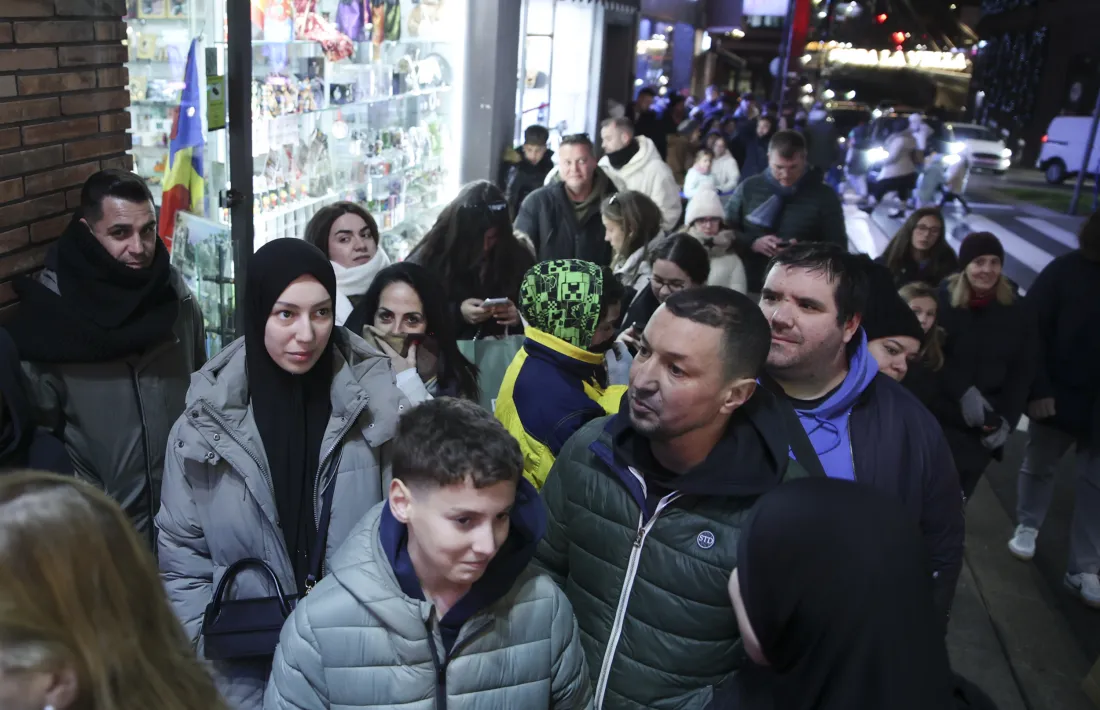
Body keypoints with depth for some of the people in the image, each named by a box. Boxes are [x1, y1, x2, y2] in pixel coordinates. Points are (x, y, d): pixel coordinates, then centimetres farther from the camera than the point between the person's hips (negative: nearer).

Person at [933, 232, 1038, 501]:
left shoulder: (1017, 310, 3)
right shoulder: (942, 299, -6)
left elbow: (1024, 371, 4)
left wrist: (1008, 419, -5)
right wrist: (964, 392, -20)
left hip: (986, 425, 2)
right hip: (940, 416, -2)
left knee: (958, 493, 7)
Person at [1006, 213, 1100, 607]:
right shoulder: (1068, 271, -10)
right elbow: (1032, 327, -11)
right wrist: (1038, 388, -16)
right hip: (1059, 395, -1)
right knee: (1038, 464, 17)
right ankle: (1027, 527, 41)